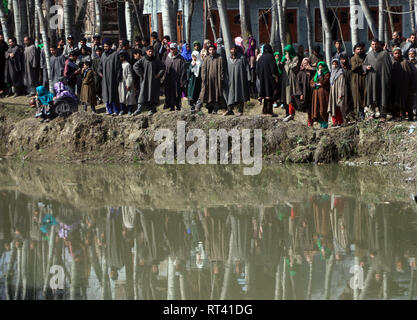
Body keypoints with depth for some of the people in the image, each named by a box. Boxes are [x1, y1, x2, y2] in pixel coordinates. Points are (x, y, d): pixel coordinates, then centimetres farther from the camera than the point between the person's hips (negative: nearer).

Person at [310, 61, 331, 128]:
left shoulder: (327, 74, -1)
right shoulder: (316, 74, 19)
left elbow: (323, 82, -14)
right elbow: (311, 82, 12)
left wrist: (320, 75, -8)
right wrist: (316, 84, -7)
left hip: (323, 93, -6)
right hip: (316, 94, 7)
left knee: (323, 109, -11)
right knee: (317, 109, 2)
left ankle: (325, 124, -8)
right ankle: (321, 123, 7)